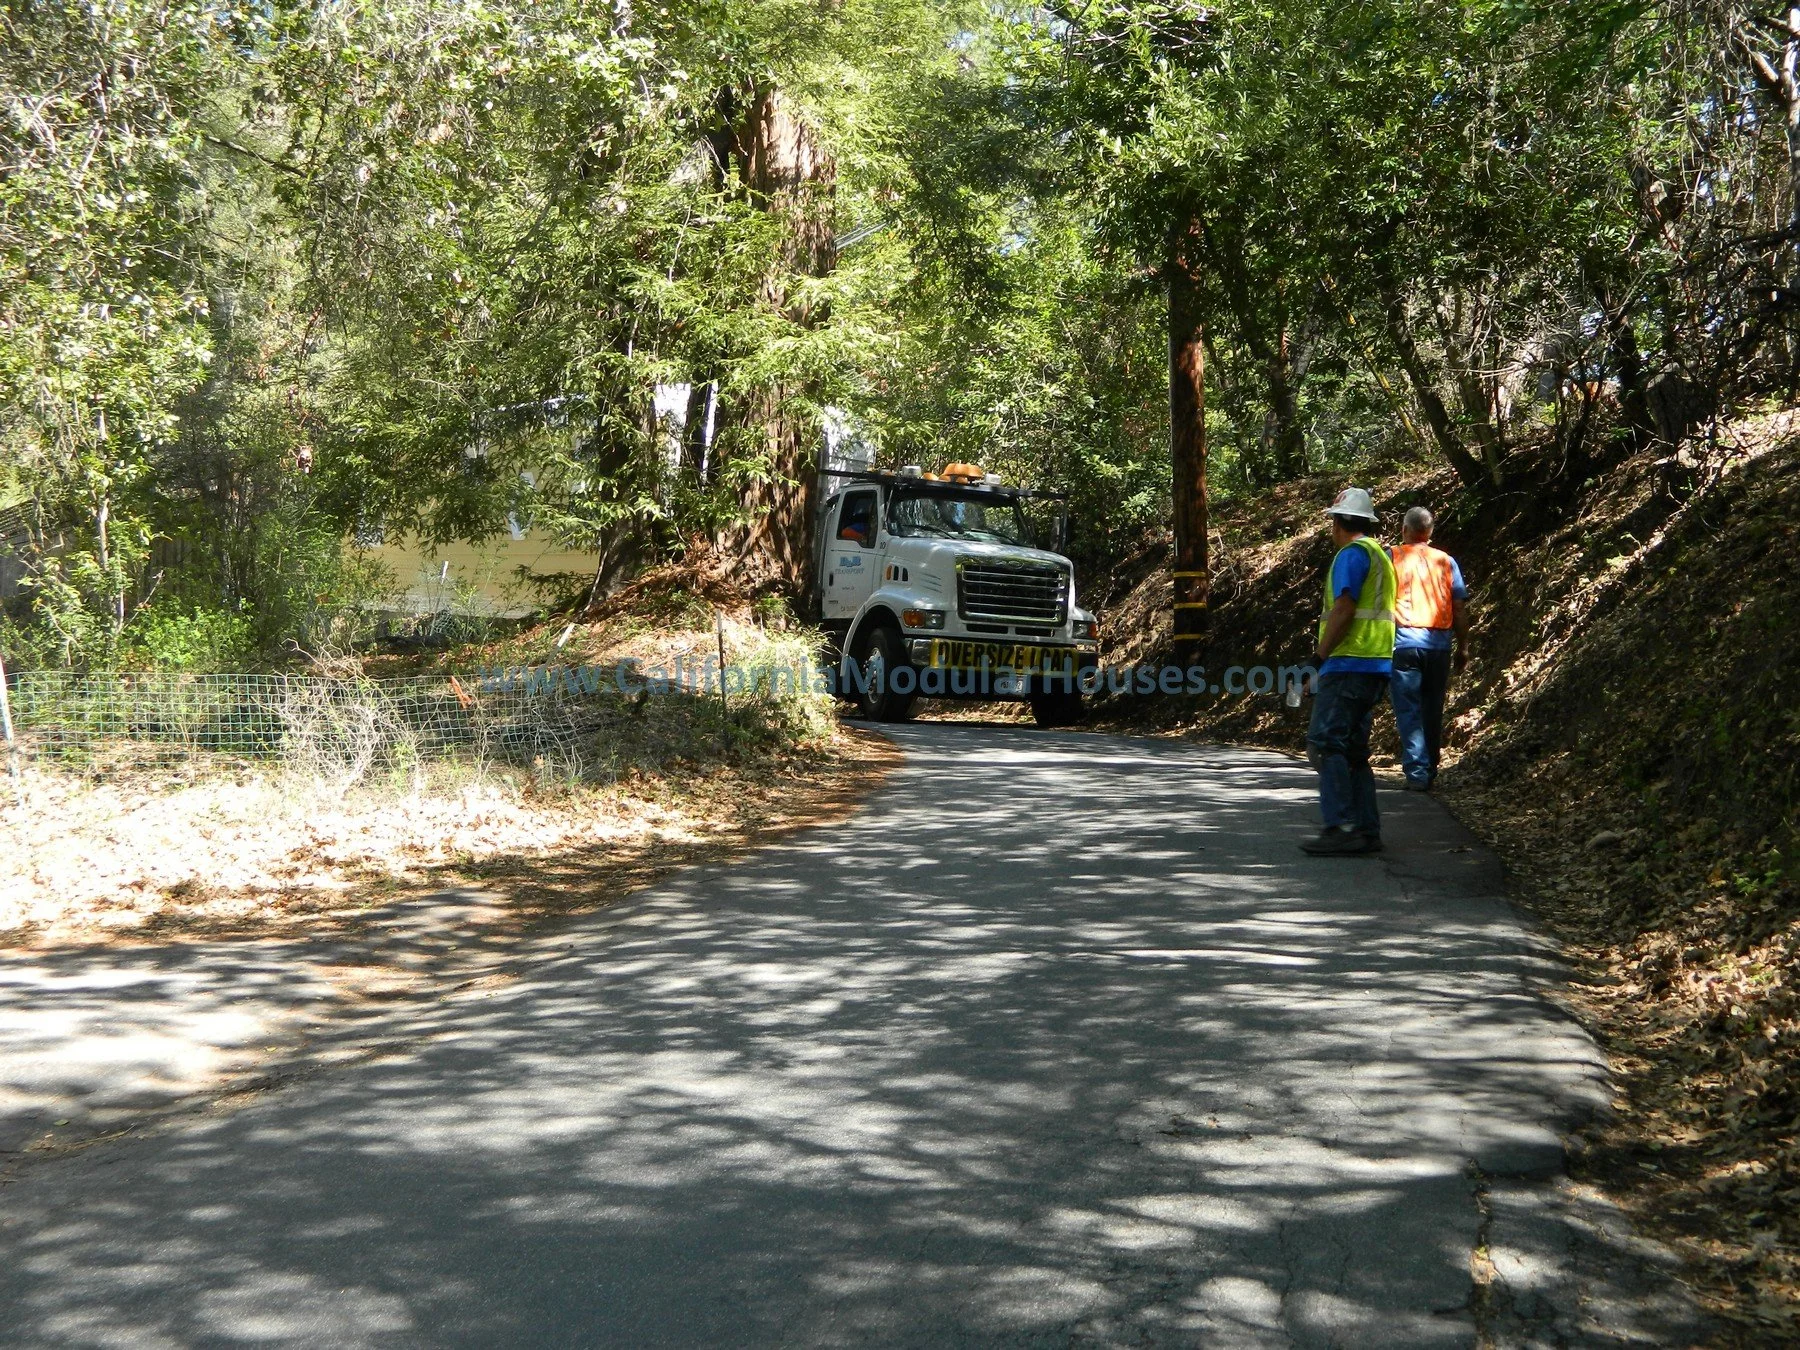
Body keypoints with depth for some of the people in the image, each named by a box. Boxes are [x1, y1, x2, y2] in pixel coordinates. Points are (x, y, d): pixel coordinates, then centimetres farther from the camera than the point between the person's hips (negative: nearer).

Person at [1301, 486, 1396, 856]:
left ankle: (1342, 828, -14)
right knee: (1353, 749, 12)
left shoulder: (1352, 554, -8)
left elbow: (1343, 609, -18)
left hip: (1349, 665, -10)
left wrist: (1321, 654, -10)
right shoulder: (1381, 555, 21)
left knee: (1326, 744, -9)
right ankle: (1366, 830, 11)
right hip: (1375, 667, 10)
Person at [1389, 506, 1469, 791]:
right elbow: (1459, 608, 8)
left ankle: (1418, 774, -8)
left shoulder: (1392, 558, 1)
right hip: (1439, 644, 3)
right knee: (1433, 711, 13)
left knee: (1409, 711, -2)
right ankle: (1430, 772, 18)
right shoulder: (1446, 561, 9)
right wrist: (1463, 647, 14)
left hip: (1404, 642, -3)